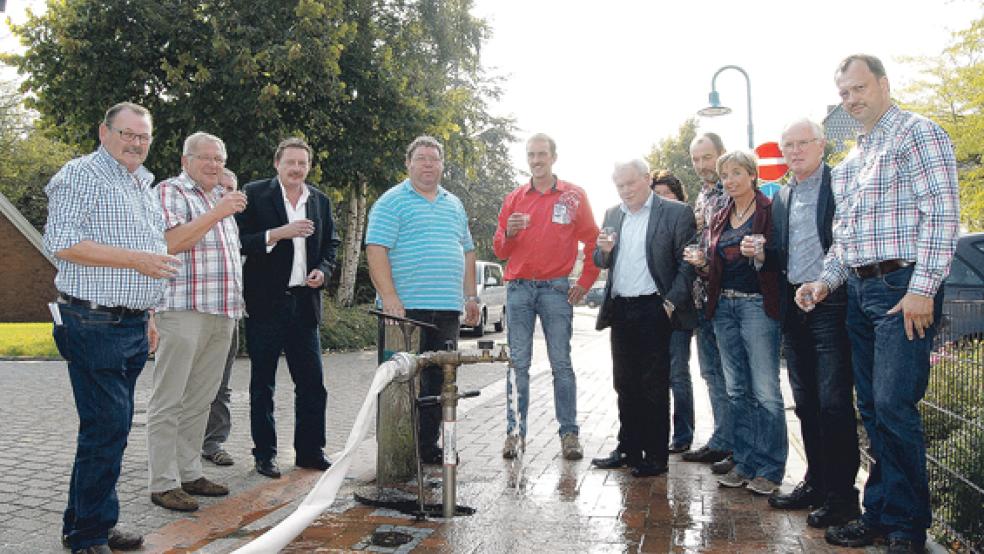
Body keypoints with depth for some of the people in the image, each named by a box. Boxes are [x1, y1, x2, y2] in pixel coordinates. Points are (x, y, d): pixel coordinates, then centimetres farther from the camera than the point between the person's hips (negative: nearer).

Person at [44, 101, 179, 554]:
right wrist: (134, 258, -20)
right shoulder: (81, 175, -6)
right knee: (106, 427, -6)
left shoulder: (141, 186, 20)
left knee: (112, 427, 13)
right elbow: (62, 243, -16)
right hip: (94, 325, -8)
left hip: (132, 326, 9)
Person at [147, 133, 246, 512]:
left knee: (199, 400, 12)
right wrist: (217, 213, -19)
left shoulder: (222, 197, 22)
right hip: (184, 311, -7)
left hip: (223, 314, 8)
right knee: (169, 401, -2)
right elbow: (171, 242, -17)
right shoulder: (170, 191, -2)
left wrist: (237, 300, 21)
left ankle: (189, 472, 21)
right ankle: (163, 483, 4)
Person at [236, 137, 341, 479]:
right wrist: (279, 233, -19)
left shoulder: (320, 201, 12)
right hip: (265, 301, -4)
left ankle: (310, 451, 19)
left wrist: (322, 271, -1)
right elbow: (240, 241, -8)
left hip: (304, 301, 4)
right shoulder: (254, 194, -1)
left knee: (312, 383, 6)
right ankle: (265, 454, 17)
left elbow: (330, 244, 17)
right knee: (262, 383, 6)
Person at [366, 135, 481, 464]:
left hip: (447, 311, 6)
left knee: (438, 381, 9)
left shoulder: (454, 205, 19)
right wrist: (390, 298, -20)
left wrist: (471, 296, 16)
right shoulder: (392, 202, -1)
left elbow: (467, 251, 23)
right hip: (406, 309, -6)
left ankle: (428, 448, 20)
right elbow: (376, 250, -11)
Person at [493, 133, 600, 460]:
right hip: (518, 289, 2)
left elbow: (593, 242, 9)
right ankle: (515, 432, 7)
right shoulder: (514, 199, 11)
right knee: (517, 363, 1)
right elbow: (500, 251, 12)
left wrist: (585, 282, 3)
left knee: (561, 364, 0)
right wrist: (509, 232, -9)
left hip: (556, 289, -2)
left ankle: (569, 433, 6)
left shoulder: (574, 196, 6)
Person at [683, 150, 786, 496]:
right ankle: (745, 463, 19)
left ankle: (770, 469, 5)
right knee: (736, 390, 10)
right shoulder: (719, 219, 16)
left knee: (765, 391, -5)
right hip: (724, 306, 6)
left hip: (758, 304, -6)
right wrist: (702, 263, -1)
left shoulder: (769, 210, -2)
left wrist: (761, 254, -24)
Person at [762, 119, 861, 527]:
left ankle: (842, 494, 9)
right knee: (806, 403, 13)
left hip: (831, 305, -6)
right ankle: (816, 483, 25)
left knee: (833, 402, -4)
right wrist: (762, 253, -4)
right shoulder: (781, 196, 16)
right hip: (794, 306, 7)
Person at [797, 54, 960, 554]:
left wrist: (923, 289, -18)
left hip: (903, 290, -7)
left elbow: (941, 215, -12)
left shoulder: (918, 134, -2)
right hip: (859, 291, 8)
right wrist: (826, 280, 6)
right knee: (872, 409, 10)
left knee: (892, 406, -11)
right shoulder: (849, 161, 20)